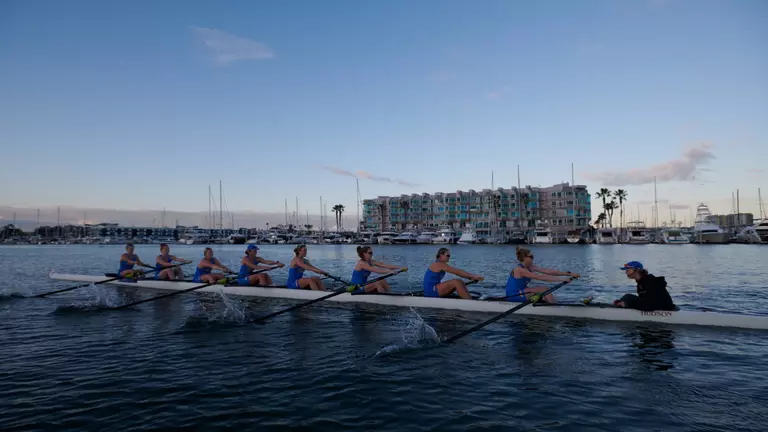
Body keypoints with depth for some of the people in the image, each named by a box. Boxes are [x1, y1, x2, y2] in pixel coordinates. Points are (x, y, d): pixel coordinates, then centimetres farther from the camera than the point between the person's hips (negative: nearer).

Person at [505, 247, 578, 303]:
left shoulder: (530, 267, 4)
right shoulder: (520, 269, -22)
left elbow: (548, 271, -3)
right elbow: (541, 277, -29)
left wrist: (569, 274, -10)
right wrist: (561, 279, -31)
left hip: (520, 292, 9)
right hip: (513, 296, -9)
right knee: (545, 289, -13)